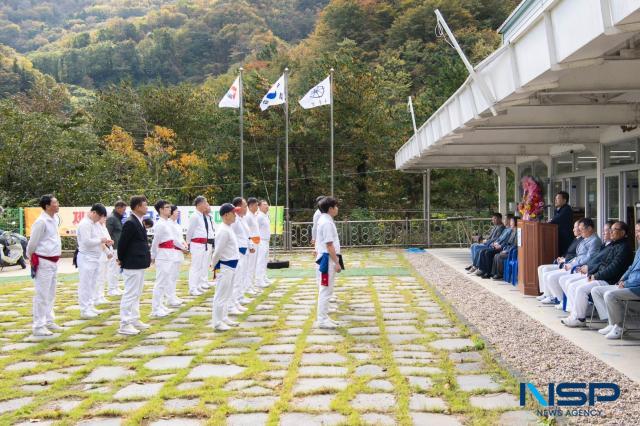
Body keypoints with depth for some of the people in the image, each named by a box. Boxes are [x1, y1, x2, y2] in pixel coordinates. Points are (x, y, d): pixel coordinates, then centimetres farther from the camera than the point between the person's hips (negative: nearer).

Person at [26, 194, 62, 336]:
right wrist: (31, 259, 1)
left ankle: (49, 321, 29)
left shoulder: (54, 220, 9)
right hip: (43, 262, -9)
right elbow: (32, 243, -11)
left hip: (53, 262, 9)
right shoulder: (41, 222, -17)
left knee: (50, 295, 17)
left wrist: (55, 258, 17)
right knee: (41, 296, -3)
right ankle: (38, 326, 3)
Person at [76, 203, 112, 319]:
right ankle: (84, 310, -1)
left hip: (95, 258, 10)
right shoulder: (85, 224, -17)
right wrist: (100, 240, -15)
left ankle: (90, 307, 25)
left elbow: (98, 237, 22)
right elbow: (87, 241, -24)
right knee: (85, 284, -5)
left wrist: (106, 241, 2)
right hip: (86, 258, -10)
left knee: (92, 284, 16)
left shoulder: (96, 223, 13)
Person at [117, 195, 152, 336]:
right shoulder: (130, 223, -18)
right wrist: (122, 260, -3)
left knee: (136, 294, 16)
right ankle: (124, 324, -1)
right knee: (130, 294, -5)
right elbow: (122, 243, -16)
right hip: (132, 265, -10)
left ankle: (134, 320, 25)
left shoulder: (139, 222, 12)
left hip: (139, 264, 10)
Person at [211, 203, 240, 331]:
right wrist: (214, 266, -10)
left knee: (227, 294, 18)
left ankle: (223, 318, 29)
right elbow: (218, 251, -19)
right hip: (225, 267, -10)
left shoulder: (229, 229, 10)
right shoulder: (224, 231, -21)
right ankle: (217, 323, 4)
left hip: (231, 266, 10)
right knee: (221, 295, -2)